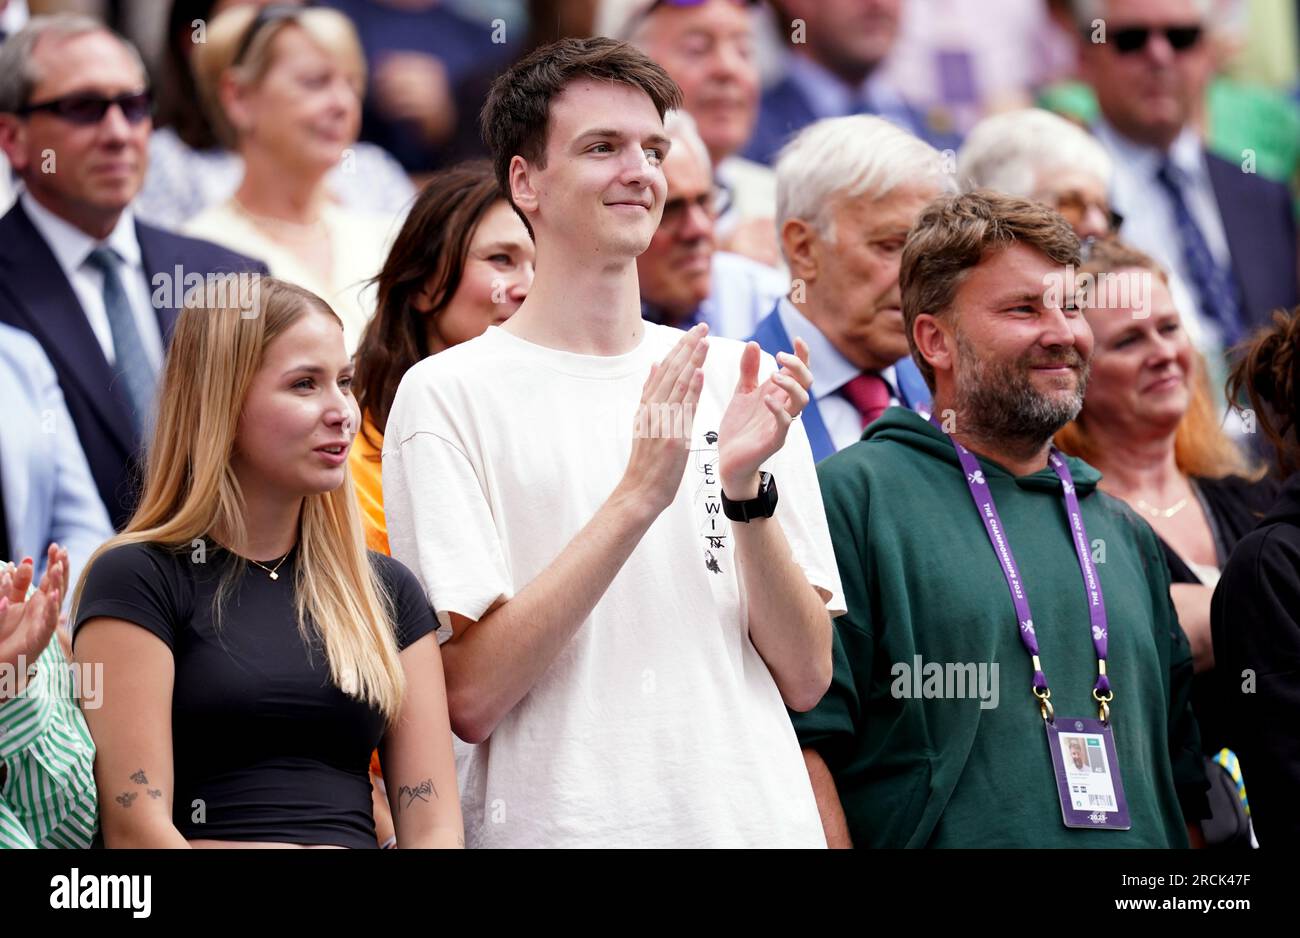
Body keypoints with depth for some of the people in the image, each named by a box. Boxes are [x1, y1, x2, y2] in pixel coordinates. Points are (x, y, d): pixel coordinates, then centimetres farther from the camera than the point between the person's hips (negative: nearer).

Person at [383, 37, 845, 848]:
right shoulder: (450, 393, -4)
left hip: (759, 816, 3)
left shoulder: (735, 378, 7)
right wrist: (638, 495, -17)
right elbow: (470, 696, -14)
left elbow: (806, 679, 3)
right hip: (563, 822, -3)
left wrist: (746, 489, -11)